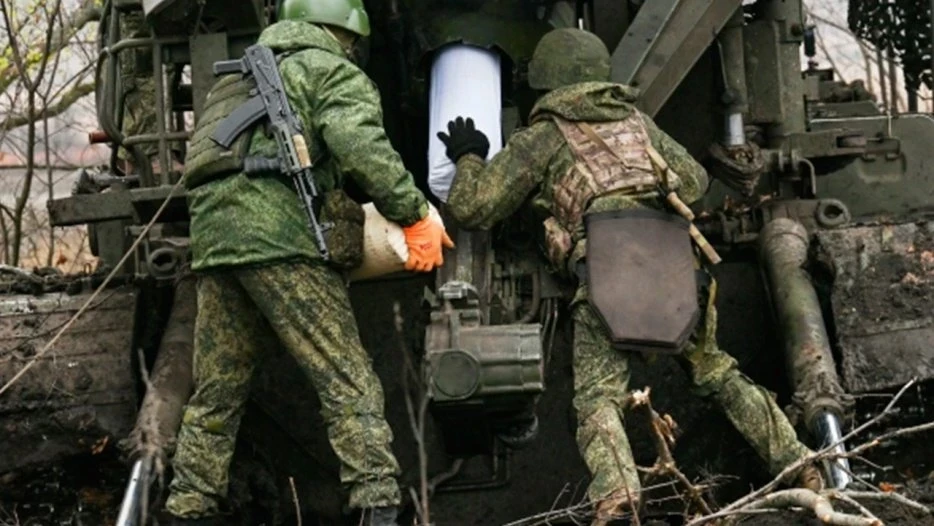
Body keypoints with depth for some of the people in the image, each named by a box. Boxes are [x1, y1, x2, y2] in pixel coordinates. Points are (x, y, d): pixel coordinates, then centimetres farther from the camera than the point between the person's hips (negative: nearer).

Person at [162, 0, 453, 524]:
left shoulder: (247, 75, 32)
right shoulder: (335, 73, 8)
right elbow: (357, 142, -12)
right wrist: (415, 215, -8)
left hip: (212, 234, 7)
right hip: (279, 234, -7)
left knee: (217, 393, 13)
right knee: (349, 384, -7)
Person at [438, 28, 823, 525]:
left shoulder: (543, 137, 16)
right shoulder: (638, 122, 29)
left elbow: (470, 207, 16)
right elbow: (695, 179, 36)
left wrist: (469, 158, 35)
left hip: (609, 265, -4)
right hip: (677, 262, 5)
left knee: (597, 395, -8)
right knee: (718, 374, 19)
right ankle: (801, 469, 15)